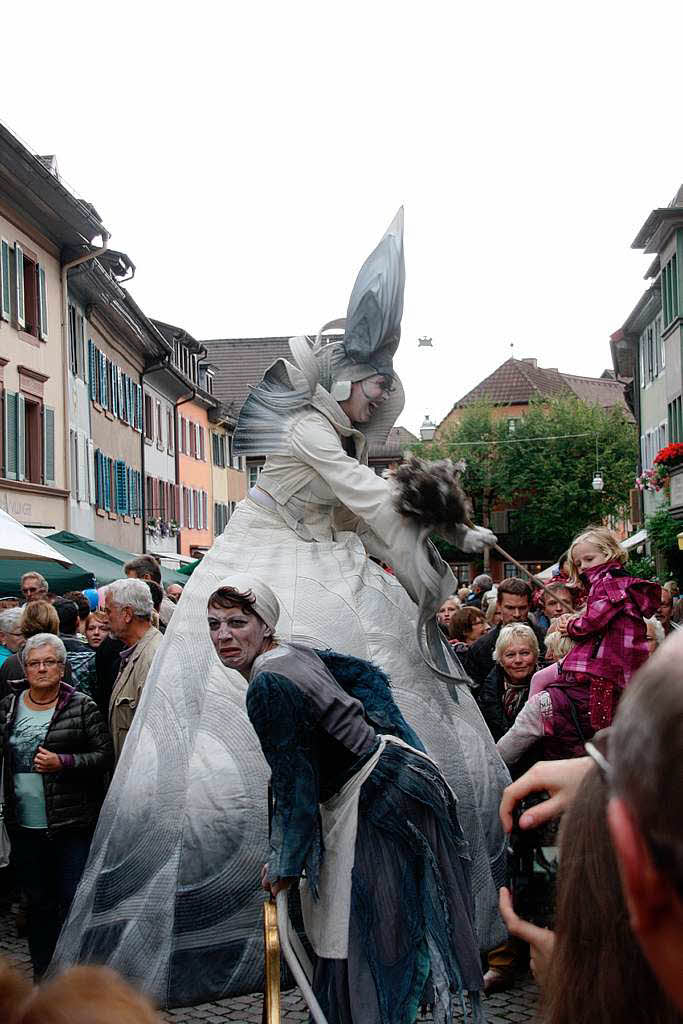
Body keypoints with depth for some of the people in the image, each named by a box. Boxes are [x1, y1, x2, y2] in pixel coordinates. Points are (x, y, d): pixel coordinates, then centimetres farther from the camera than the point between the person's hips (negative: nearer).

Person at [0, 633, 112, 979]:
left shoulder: (81, 707, -4)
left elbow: (105, 754, -7)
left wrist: (62, 762, -18)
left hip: (73, 824, -4)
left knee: (74, 902, -2)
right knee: (38, 903, 14)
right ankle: (42, 976, 26)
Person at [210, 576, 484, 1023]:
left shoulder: (267, 688, -19)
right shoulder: (297, 653, 8)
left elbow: (295, 786, -17)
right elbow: (369, 677, 20)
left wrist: (283, 866, -6)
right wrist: (385, 738, 23)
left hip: (379, 803, -10)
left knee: (358, 944, -2)